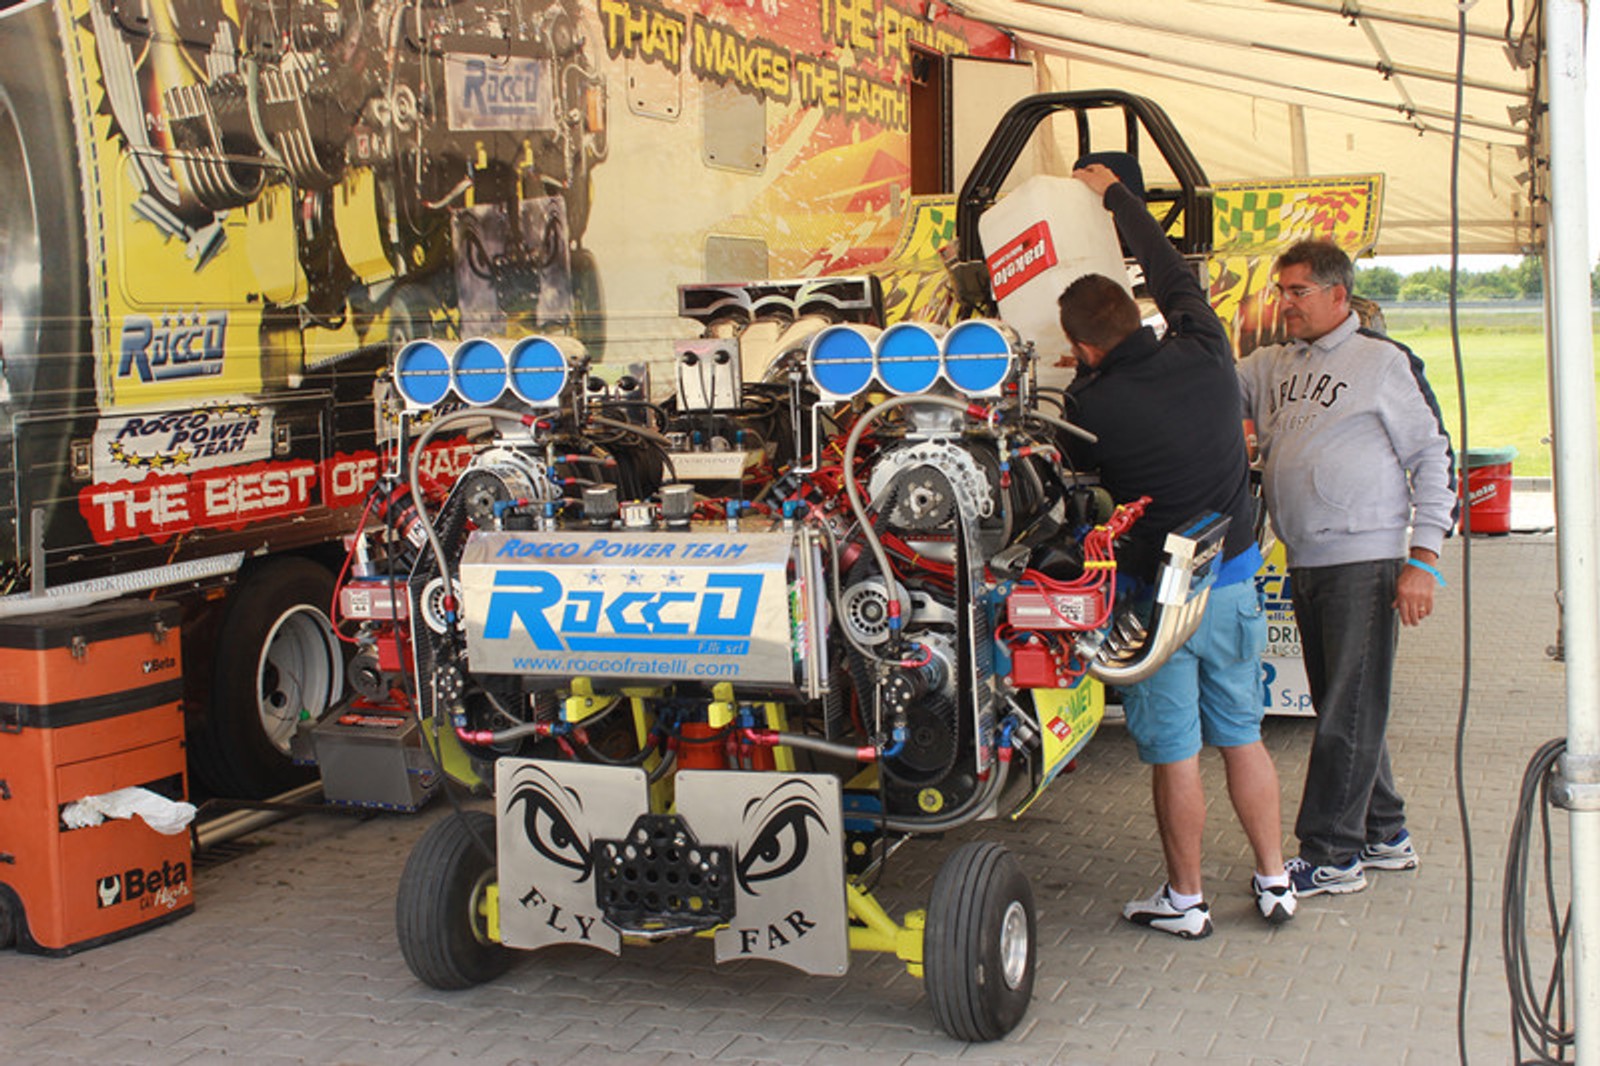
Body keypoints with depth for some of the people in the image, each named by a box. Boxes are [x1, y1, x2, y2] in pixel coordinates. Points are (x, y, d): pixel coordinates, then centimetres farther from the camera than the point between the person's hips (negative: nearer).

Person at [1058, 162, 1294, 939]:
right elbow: (1176, 277, 11)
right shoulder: (1204, 357, -6)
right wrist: (1114, 195, 22)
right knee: (1242, 735, 17)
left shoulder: (1088, 406, -19)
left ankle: (1185, 900, 18)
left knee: (1174, 753, 6)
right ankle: (1274, 882, 25)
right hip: (1232, 580, 5)